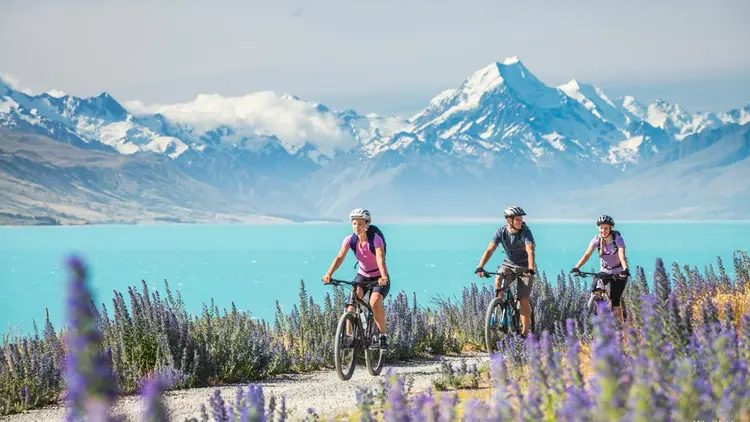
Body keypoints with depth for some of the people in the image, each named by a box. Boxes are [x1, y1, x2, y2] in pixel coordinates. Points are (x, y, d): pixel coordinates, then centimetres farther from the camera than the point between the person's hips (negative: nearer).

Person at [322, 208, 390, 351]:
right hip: (362, 275, 4)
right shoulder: (350, 239, -12)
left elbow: (380, 259, -37)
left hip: (379, 278, -4)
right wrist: (329, 274, -40)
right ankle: (349, 335, -15)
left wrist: (383, 277, -55)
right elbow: (340, 257, -23)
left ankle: (383, 335, -10)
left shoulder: (376, 239, -23)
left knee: (375, 303, -28)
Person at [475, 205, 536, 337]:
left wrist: (530, 270, -49)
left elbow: (530, 251, -33)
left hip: (524, 266, -2)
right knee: (498, 280, -30)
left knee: (523, 300, -10)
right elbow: (490, 250, -20)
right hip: (508, 264, 2)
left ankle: (525, 332, 2)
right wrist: (480, 268, -34)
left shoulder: (525, 231, -20)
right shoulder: (501, 232, -13)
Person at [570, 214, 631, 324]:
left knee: (615, 301, -12)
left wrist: (625, 270, -53)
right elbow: (587, 255, -19)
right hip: (604, 271, 4)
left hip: (619, 273, -4)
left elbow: (622, 256, -34)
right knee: (594, 288, -21)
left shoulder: (618, 239, -21)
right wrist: (576, 268, -34)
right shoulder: (597, 239, -11)